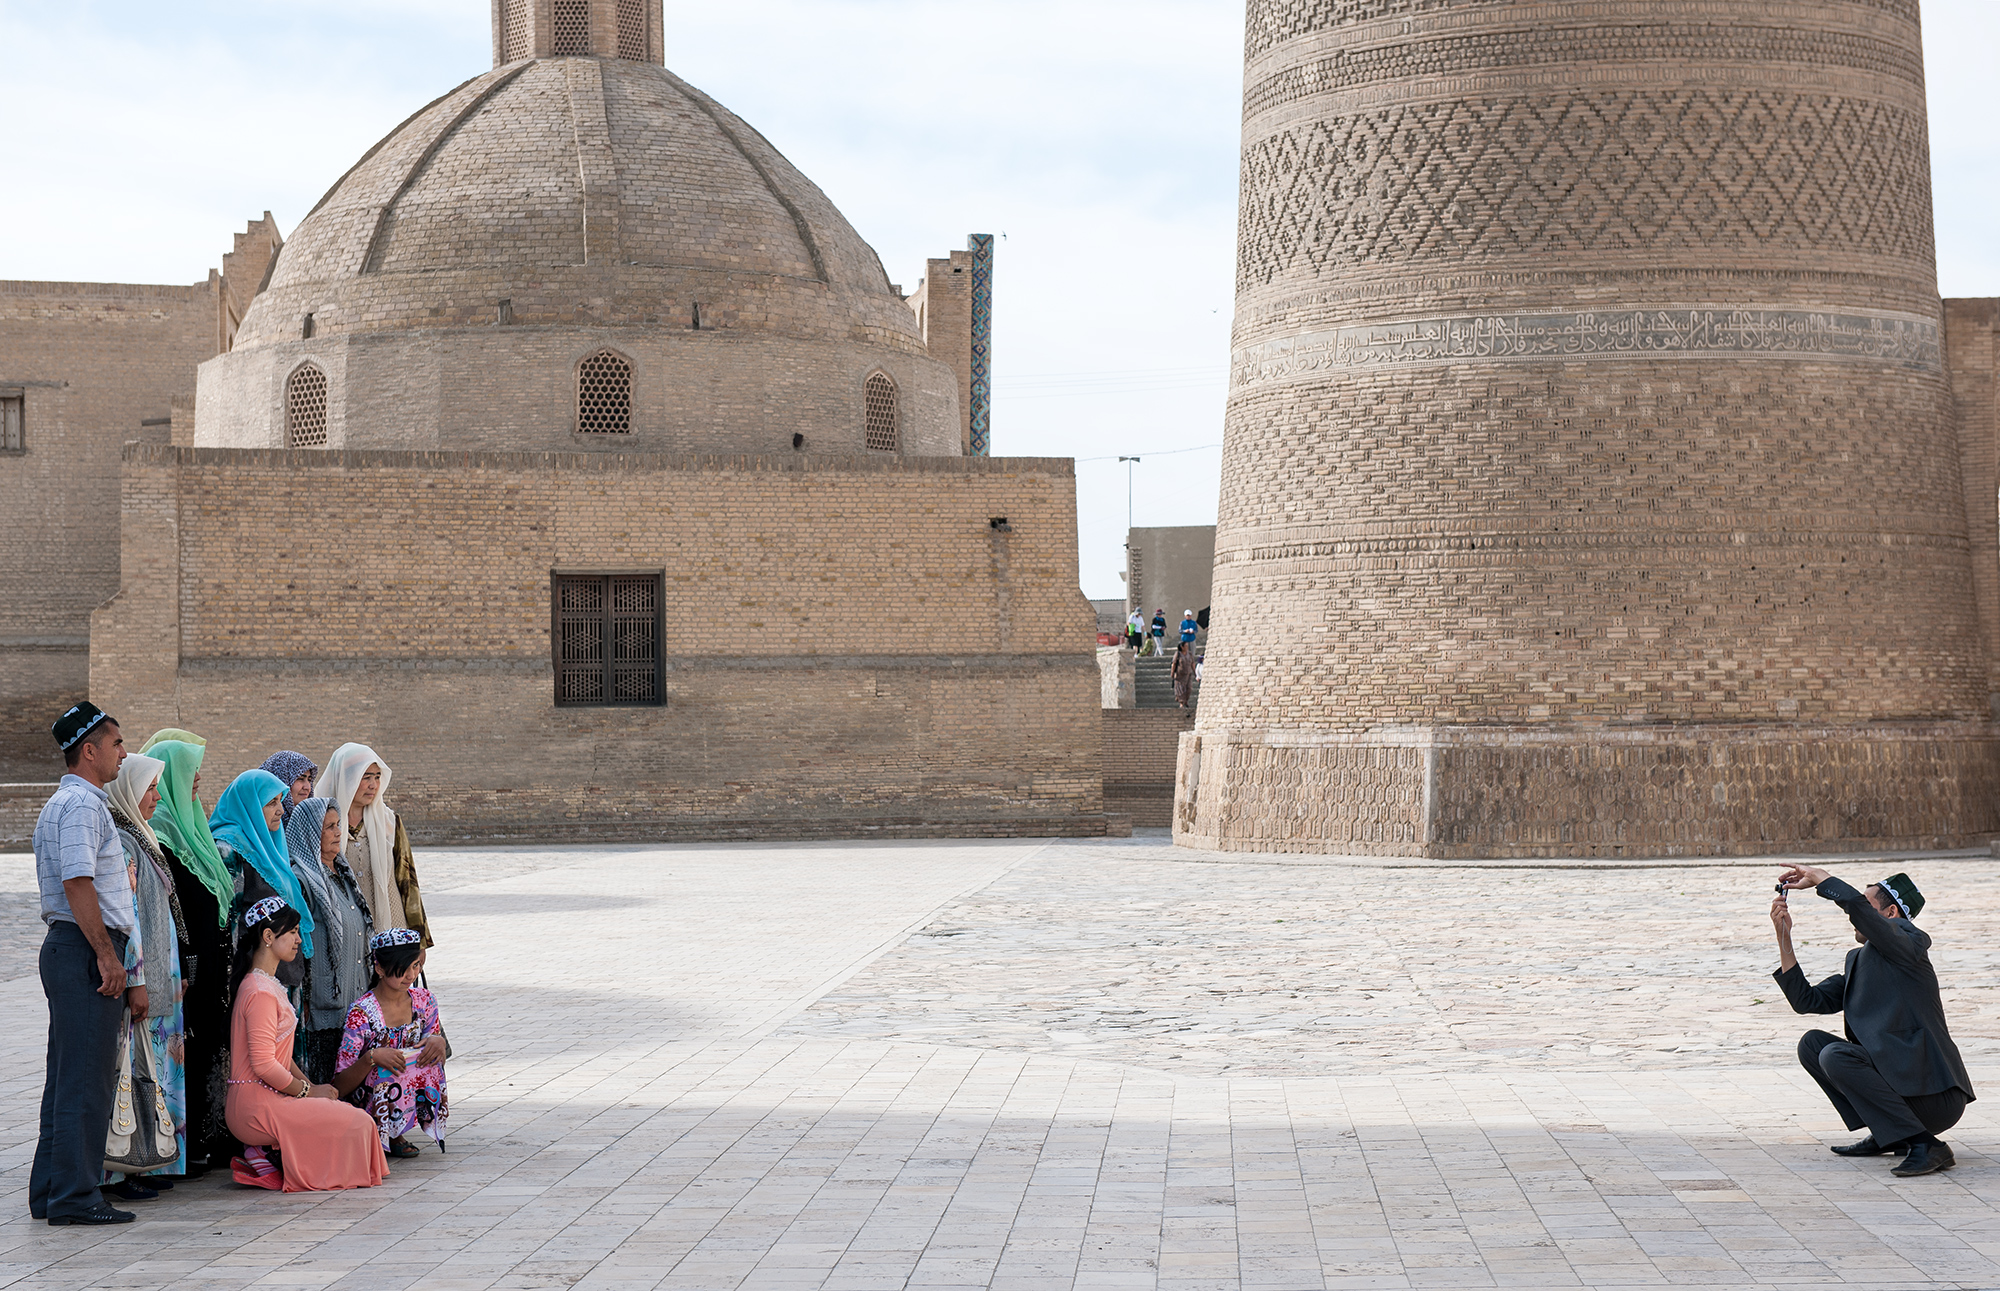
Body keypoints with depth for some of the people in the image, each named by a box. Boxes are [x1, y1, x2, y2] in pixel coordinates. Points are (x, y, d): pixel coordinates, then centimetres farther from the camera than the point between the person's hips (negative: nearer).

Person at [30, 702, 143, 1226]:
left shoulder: (74, 803, 22)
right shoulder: (80, 805, -12)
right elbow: (78, 883, -21)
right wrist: (108, 956, -20)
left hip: (74, 950, 11)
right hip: (84, 950, -11)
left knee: (68, 1078, 13)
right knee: (86, 1079, -9)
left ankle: (50, 1191, 18)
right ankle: (75, 1196, -7)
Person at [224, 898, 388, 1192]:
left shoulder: (268, 984, 18)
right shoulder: (260, 992, -17)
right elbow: (263, 1064, -22)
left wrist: (310, 1085, 8)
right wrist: (308, 1091, -10)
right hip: (257, 1109, -10)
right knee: (357, 1124, -12)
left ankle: (266, 1155, 4)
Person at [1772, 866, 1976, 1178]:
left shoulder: (1909, 943, -8)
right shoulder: (1858, 960, 18)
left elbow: (1856, 904, -25)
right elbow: (1806, 1000, 13)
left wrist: (1817, 876, -9)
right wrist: (1783, 936, 9)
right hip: (1899, 1076, 9)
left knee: (1836, 1056, -24)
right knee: (1811, 1044, 7)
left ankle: (1926, 1146, -21)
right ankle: (1885, 1136, 7)